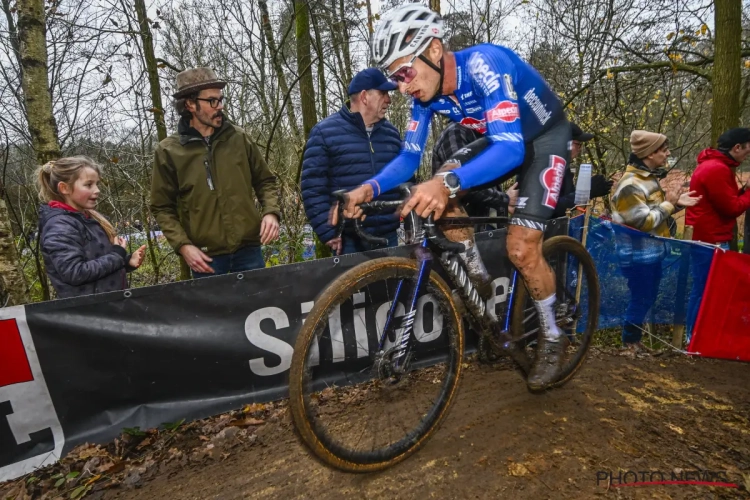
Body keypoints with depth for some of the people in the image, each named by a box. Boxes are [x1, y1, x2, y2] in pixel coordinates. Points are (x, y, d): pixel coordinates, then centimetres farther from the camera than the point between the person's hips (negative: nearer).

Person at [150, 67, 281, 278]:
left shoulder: (240, 138, 5)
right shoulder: (169, 151, -1)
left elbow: (265, 180, 12)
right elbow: (162, 208, 5)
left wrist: (271, 212, -6)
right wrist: (182, 245, -8)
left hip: (248, 249, 2)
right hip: (205, 256, -1)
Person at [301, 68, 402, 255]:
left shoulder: (391, 133, 12)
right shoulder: (324, 132, -3)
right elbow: (313, 188, -7)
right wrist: (328, 232, -12)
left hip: (388, 237, 5)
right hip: (348, 241, -4)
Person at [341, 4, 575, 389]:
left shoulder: (484, 63, -33)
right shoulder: (426, 93, -13)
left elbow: (510, 150, -43)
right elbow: (409, 158, -11)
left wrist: (448, 183, -59)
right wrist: (370, 188, -30)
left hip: (544, 139, -6)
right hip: (502, 139, 7)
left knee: (521, 249, -17)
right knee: (442, 195, -15)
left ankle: (551, 338, 9)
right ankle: (478, 276, 6)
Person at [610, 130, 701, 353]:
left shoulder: (649, 177, 10)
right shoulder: (631, 184, -22)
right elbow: (644, 221, -25)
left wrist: (677, 203, 3)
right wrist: (669, 203, -13)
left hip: (652, 251, 10)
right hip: (638, 255, -10)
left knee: (648, 297, 18)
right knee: (641, 299, 1)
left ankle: (635, 334, 33)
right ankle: (629, 341, 19)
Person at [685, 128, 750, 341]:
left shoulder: (714, 165, 16)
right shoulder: (717, 169, -17)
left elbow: (726, 200, 18)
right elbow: (732, 208, -15)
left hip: (708, 236, 11)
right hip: (710, 239, -11)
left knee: (704, 288, 15)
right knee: (706, 290, -3)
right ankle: (695, 336, 7)